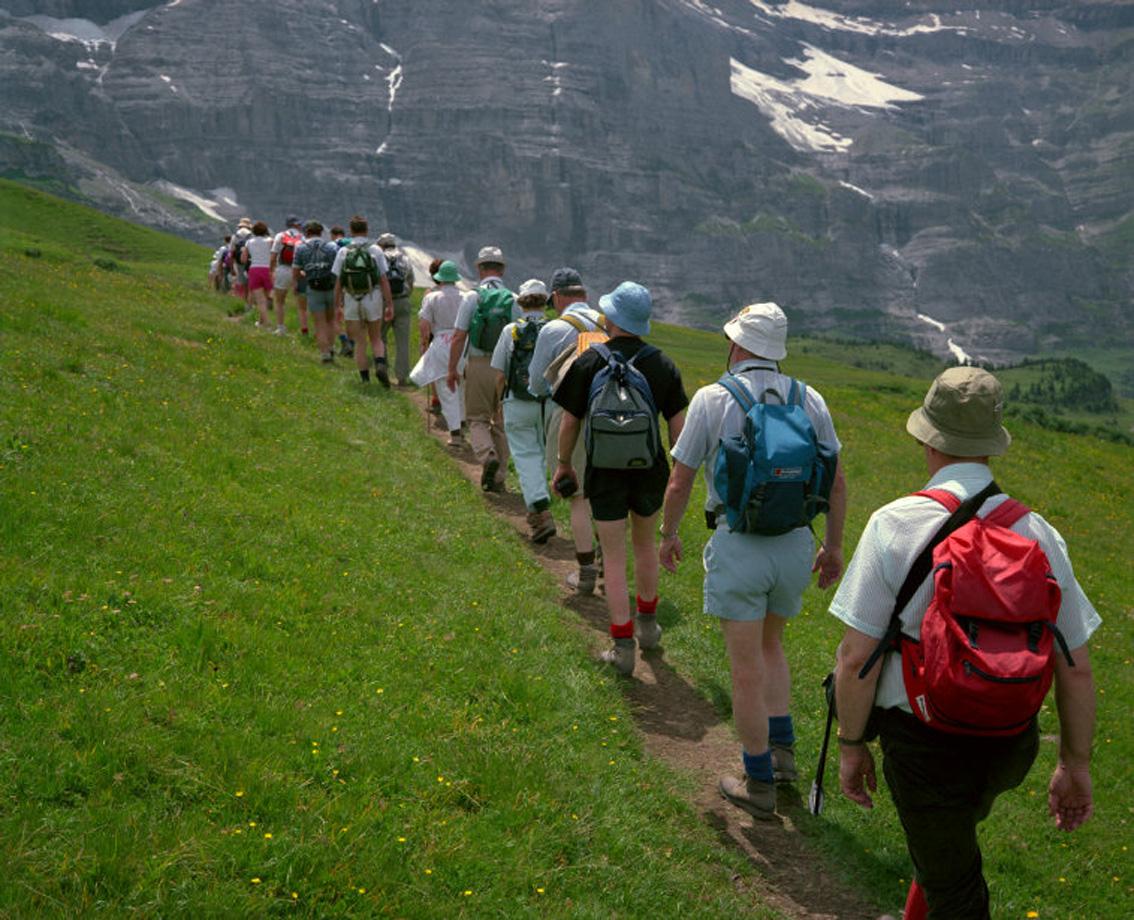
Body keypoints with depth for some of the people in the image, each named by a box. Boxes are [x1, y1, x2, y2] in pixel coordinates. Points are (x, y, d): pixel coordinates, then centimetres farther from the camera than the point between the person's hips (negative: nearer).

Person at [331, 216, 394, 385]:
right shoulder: (375, 250, -3)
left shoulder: (343, 252, -1)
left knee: (360, 343, 8)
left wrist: (337, 305, 8)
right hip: (372, 299, 0)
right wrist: (389, 304, -1)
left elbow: (338, 282, 0)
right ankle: (380, 365, -12)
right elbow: (383, 279, -5)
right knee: (376, 339, 14)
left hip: (351, 301, 0)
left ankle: (365, 380, 8)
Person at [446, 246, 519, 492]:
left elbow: (459, 337, -5)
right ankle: (499, 477, 13)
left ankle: (488, 455, -18)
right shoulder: (514, 299, 2)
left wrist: (452, 370, 3)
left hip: (479, 365, -2)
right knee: (502, 422, 12)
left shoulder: (471, 297, -5)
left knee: (477, 418, 10)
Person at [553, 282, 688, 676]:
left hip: (605, 471, -2)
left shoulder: (589, 362, -10)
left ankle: (623, 647, 4)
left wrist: (563, 464, 10)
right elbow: (678, 426, -2)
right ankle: (648, 624, 36)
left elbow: (569, 422, -5)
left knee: (614, 558, 4)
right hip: (649, 469, 3)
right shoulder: (663, 365, -4)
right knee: (645, 544, 24)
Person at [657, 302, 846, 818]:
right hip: (796, 543, 4)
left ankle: (759, 784, 14)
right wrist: (833, 545, 19)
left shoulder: (713, 399, -7)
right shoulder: (810, 401, 3)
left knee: (747, 667, 5)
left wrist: (668, 534, 12)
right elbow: (837, 482, 7)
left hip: (738, 546, -4)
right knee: (770, 644, 26)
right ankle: (782, 749, 25)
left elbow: (680, 481, -3)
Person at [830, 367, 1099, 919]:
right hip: (1012, 746, 4)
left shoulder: (894, 525, -17)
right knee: (958, 827, 35)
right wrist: (1075, 764, 11)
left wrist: (851, 746, -2)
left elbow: (856, 658, -17)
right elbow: (1076, 670, -2)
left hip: (925, 744, -3)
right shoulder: (1038, 534, -7)